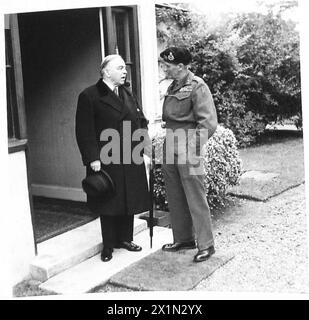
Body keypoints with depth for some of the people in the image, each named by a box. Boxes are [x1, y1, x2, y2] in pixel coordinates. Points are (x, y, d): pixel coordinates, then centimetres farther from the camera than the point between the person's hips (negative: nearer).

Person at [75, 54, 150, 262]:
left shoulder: (128, 94, 14)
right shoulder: (89, 96, -8)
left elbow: (140, 121, 21)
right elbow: (84, 132, -12)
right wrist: (93, 158, -17)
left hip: (131, 161, 6)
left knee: (129, 200, 12)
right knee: (108, 203, 4)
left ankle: (125, 238, 29)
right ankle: (109, 245, 18)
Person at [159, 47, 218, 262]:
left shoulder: (197, 87, -10)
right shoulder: (172, 87, 14)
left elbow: (208, 123, -15)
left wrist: (191, 148, -17)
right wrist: (168, 141, 12)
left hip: (188, 152, -8)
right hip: (170, 151, 8)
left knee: (195, 199, -2)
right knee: (175, 198, 14)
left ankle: (206, 245, 9)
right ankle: (183, 239, 28)